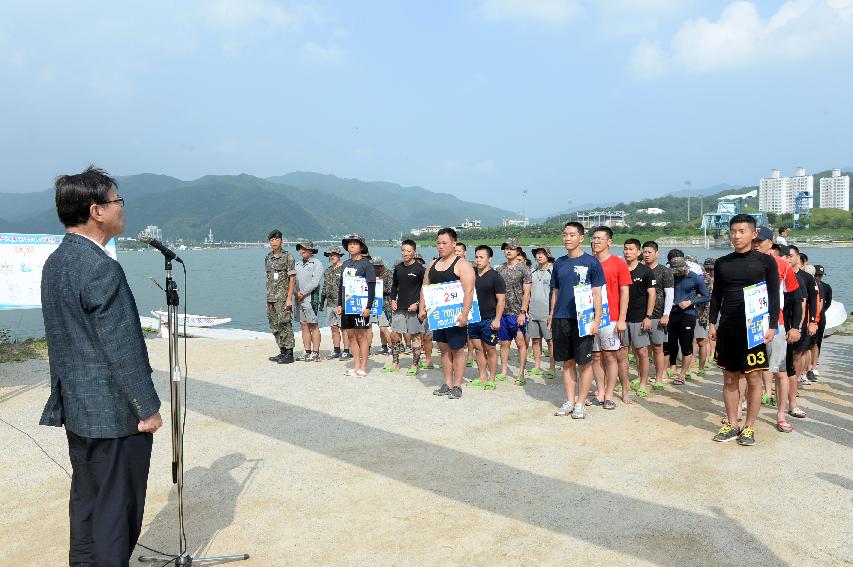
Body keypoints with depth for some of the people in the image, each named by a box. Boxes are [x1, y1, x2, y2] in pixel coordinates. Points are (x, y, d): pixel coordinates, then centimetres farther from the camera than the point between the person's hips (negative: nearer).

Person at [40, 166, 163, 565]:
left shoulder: (54, 262, 8)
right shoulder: (101, 268, -22)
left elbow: (64, 338, 14)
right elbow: (123, 349, -22)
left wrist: (67, 395, 21)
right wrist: (148, 408, -14)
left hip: (76, 407, 9)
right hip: (114, 412, -9)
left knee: (86, 499, 19)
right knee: (117, 505, 4)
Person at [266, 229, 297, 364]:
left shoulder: (287, 257, -6)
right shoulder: (268, 258, 14)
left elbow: (292, 279, -10)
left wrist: (289, 298, -17)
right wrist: (268, 298, 14)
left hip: (282, 298, -7)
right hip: (270, 298, 7)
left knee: (284, 325, -7)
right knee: (275, 326, 9)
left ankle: (289, 354, -2)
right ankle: (282, 352, 17)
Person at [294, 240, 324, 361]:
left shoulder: (316, 264, -3)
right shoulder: (298, 265, 16)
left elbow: (315, 282, -13)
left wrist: (303, 293, -12)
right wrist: (296, 293, -6)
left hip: (311, 298, -7)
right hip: (299, 300, 7)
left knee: (313, 326, -4)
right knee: (304, 326, 8)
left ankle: (315, 353, -1)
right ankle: (307, 352, 14)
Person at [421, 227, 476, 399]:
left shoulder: (462, 265, -10)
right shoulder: (432, 265, 12)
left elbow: (468, 291, -18)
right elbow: (425, 287, 17)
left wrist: (464, 314, -25)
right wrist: (422, 308, 7)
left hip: (455, 316, -7)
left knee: (457, 350, 0)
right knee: (444, 349, 12)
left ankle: (457, 386, 9)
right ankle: (447, 384, 21)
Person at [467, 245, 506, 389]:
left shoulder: (495, 277, -8)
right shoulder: (472, 275, 10)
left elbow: (501, 300, -11)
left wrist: (497, 319, -17)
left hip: (489, 319, -6)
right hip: (473, 318, 6)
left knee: (490, 350, 1)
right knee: (478, 349, 11)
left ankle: (491, 380, 10)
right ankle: (482, 377, 20)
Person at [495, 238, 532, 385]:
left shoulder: (523, 268, -3)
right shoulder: (499, 269, 9)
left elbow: (526, 293, -7)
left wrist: (522, 312, -14)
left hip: (517, 313, -4)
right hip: (502, 312, 4)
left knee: (521, 343, 2)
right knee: (504, 343, 10)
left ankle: (521, 373, 9)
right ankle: (504, 371, 19)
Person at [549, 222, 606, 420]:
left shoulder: (591, 263, -3)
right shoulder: (559, 263, 11)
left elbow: (596, 293, -4)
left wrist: (597, 319, -11)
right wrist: (551, 316, 12)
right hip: (561, 319, 4)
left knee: (584, 363, 2)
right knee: (567, 362, 10)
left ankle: (580, 403, 11)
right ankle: (569, 401, 20)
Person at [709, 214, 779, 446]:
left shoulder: (765, 261, -1)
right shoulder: (721, 263, 9)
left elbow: (774, 296, -1)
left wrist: (772, 326, -8)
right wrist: (712, 322, 8)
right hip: (727, 328, 3)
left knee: (753, 379, 1)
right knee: (730, 378, 8)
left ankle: (749, 427, 13)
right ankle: (731, 425, 18)